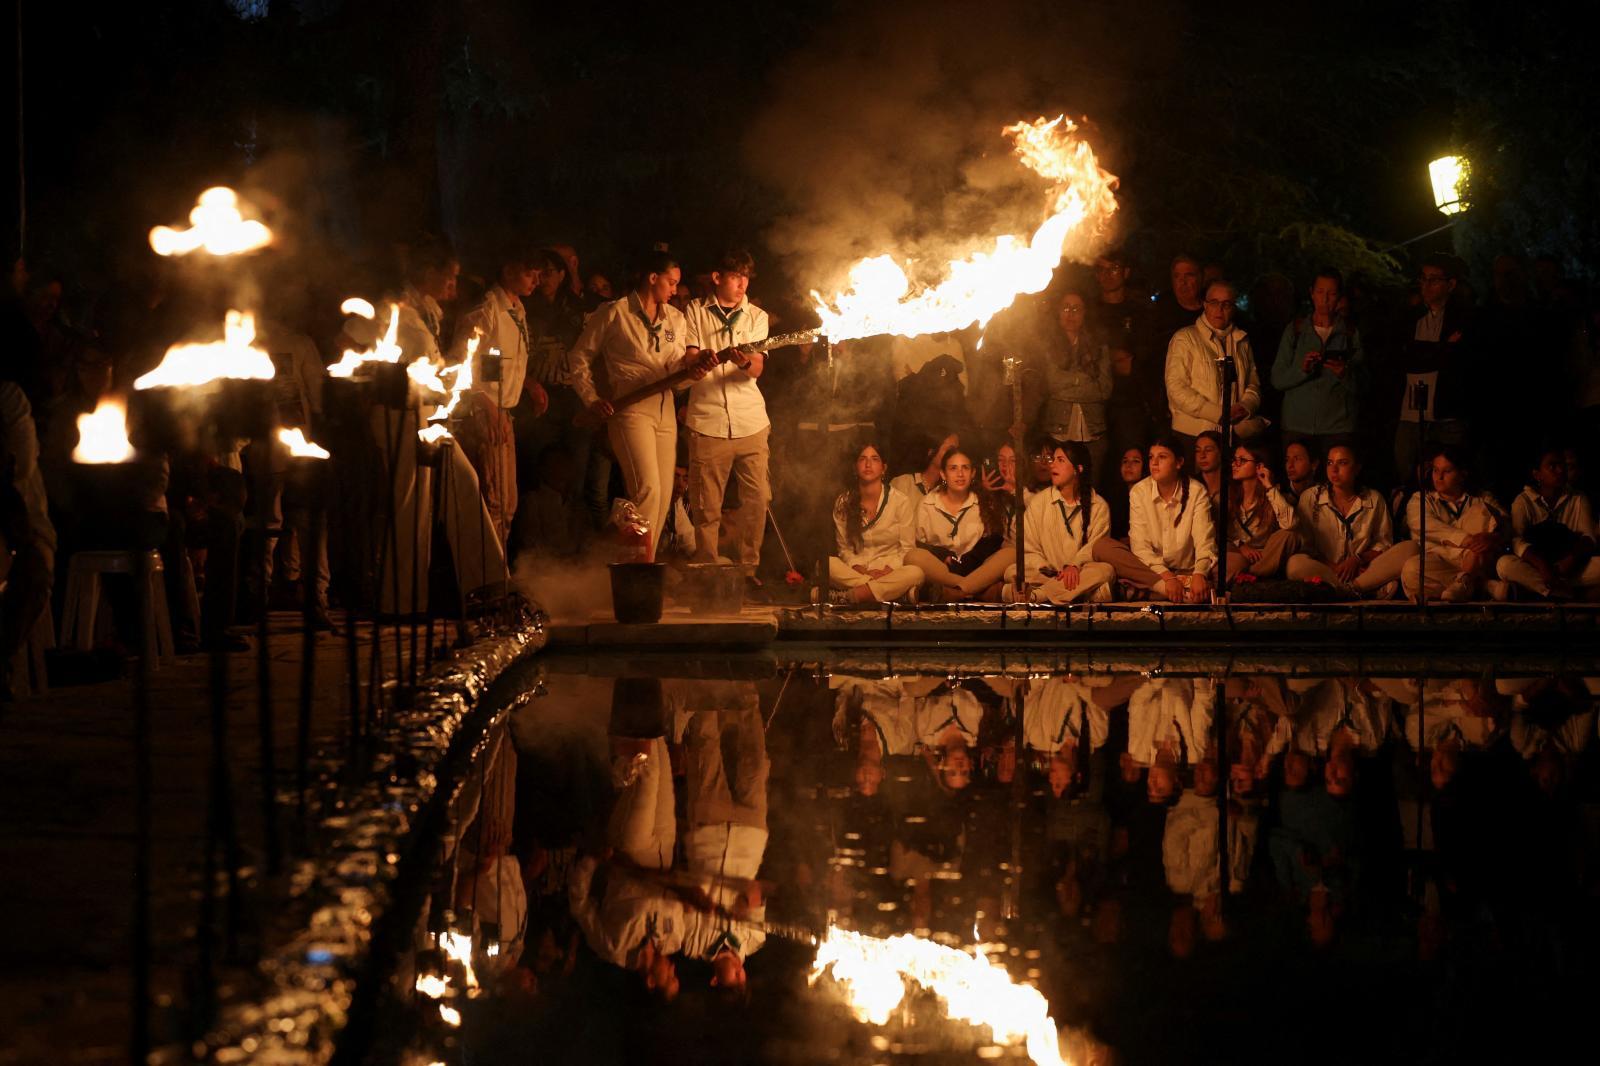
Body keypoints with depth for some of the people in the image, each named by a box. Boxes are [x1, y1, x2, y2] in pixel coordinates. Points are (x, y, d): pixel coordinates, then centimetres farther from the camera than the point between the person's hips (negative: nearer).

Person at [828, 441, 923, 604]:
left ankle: (852, 595, -37)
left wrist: (886, 570, -16)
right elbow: (844, 548, 9)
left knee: (915, 573, -36)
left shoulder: (901, 501, 0)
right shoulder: (843, 503, 6)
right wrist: (859, 570, -12)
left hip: (891, 571, -1)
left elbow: (907, 548, 1)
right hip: (855, 571, 1)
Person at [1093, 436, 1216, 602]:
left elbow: (1204, 542, -12)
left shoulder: (1196, 491, -3)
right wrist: (1166, 576, -26)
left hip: (1186, 570, -1)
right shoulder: (1139, 491, -1)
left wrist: (1199, 574, -33)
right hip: (1149, 568, 1)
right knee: (1102, 546, -24)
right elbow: (1140, 546, -10)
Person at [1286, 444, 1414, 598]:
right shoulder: (1310, 498, 5)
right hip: (1323, 567, -2)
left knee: (1410, 548, -18)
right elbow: (1304, 545, 2)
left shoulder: (1374, 499, 10)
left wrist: (1357, 560, -9)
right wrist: (1333, 567, -14)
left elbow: (1384, 544, 11)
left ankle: (1351, 587, -28)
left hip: (1361, 570, 2)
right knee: (1295, 563, -35)